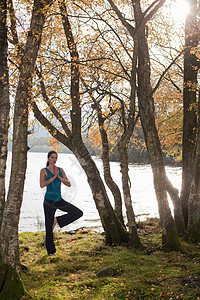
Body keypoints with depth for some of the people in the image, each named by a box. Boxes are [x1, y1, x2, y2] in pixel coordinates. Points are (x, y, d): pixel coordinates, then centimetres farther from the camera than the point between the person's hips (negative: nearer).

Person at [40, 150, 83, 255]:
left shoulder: (60, 170, 9)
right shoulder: (44, 171, -4)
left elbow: (69, 184, 1)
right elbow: (42, 185, -20)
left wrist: (59, 176, -11)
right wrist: (53, 177, -17)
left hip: (59, 200, 5)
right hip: (49, 200, -5)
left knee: (78, 213, -8)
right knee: (49, 226, 2)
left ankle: (57, 220, 4)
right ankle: (51, 251, 17)